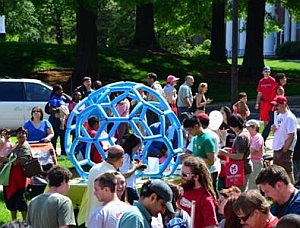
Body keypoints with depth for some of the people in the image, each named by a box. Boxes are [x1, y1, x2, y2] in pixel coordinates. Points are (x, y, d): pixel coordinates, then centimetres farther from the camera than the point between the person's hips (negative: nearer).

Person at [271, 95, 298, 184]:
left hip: (285, 150, -9)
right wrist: (273, 129, 0)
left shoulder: (290, 118, -15)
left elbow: (291, 136, -19)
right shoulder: (278, 116, 13)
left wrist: (284, 150, -19)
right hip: (276, 149, 9)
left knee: (288, 172, -5)